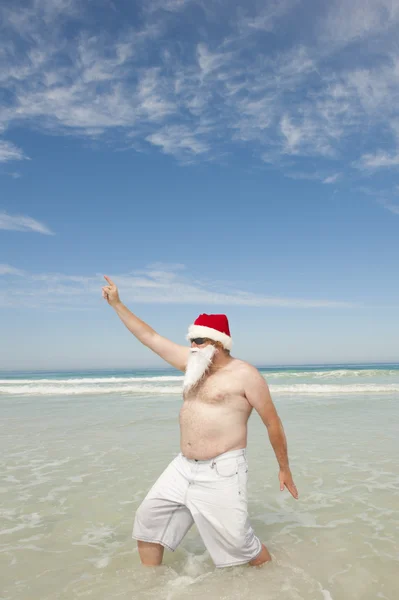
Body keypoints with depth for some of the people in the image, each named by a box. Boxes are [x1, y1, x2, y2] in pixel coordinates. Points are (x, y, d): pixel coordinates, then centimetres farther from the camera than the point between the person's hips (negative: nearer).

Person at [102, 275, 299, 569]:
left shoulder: (244, 374, -11)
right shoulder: (194, 362, 6)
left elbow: (273, 423, -6)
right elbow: (151, 337, 11)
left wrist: (284, 469, -1)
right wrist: (117, 303, 13)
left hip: (221, 472, -7)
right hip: (184, 468, 7)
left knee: (239, 541, -2)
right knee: (147, 519, 10)